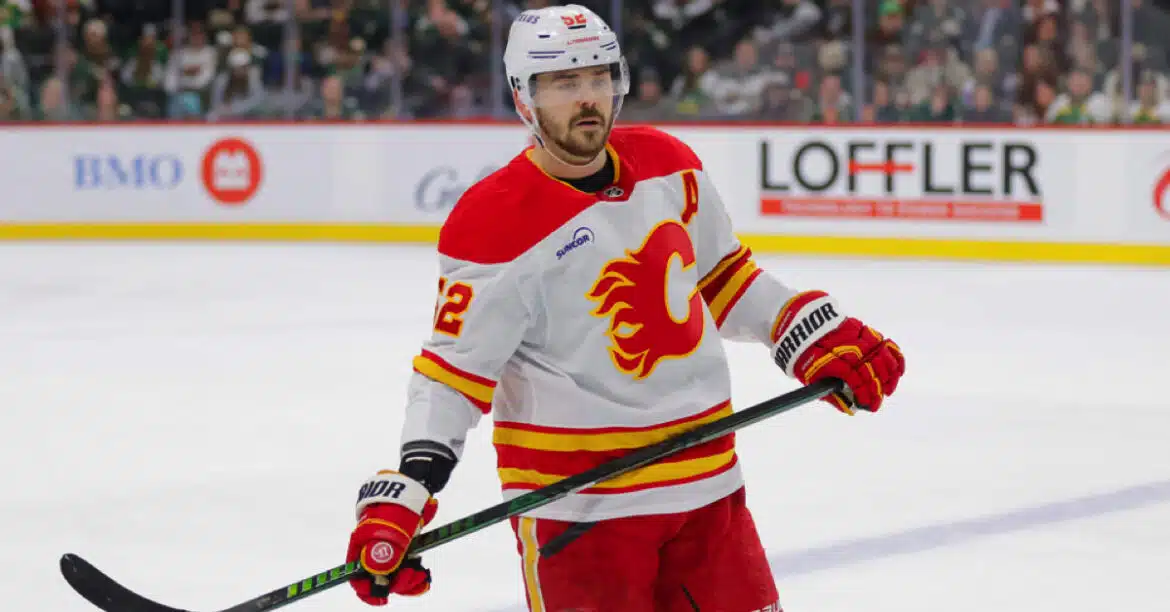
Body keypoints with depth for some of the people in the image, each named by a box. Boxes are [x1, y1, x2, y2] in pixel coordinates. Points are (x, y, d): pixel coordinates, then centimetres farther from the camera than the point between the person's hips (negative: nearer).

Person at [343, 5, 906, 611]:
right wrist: (402, 496, -22)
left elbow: (723, 280, 18)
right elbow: (453, 371, -13)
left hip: (705, 476, 6)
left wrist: (823, 341, 10)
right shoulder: (496, 227, -15)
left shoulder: (668, 167, 4)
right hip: (576, 501, -6)